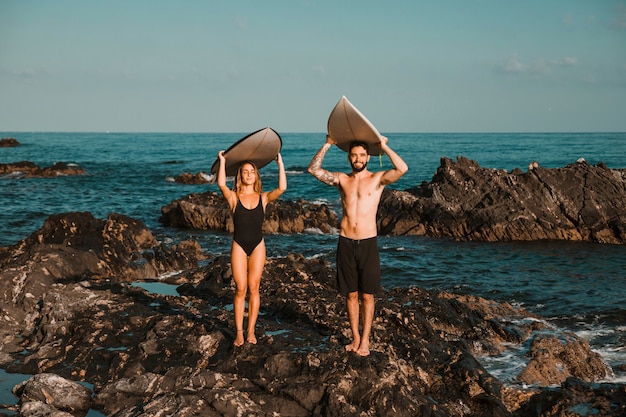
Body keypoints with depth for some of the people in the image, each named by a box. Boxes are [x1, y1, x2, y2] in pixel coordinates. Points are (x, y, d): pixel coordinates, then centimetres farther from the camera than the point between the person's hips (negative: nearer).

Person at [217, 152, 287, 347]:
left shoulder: (263, 198, 3)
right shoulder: (234, 197, -1)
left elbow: (282, 187, -12)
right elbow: (221, 184, -20)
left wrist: (280, 163, -9)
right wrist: (222, 162, -14)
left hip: (258, 246, 1)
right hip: (239, 246, -1)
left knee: (253, 288, 4)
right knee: (240, 289, -1)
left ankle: (251, 331, 12)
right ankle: (239, 332, 7)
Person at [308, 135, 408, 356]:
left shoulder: (377, 179, 1)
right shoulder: (342, 179, 9)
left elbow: (402, 169, -16)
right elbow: (313, 169, 5)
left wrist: (384, 146, -9)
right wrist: (328, 144, 3)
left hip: (368, 243, -3)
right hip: (345, 243, 3)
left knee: (367, 295, 4)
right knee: (351, 294, 9)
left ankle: (365, 340, 13)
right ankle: (355, 338, 20)